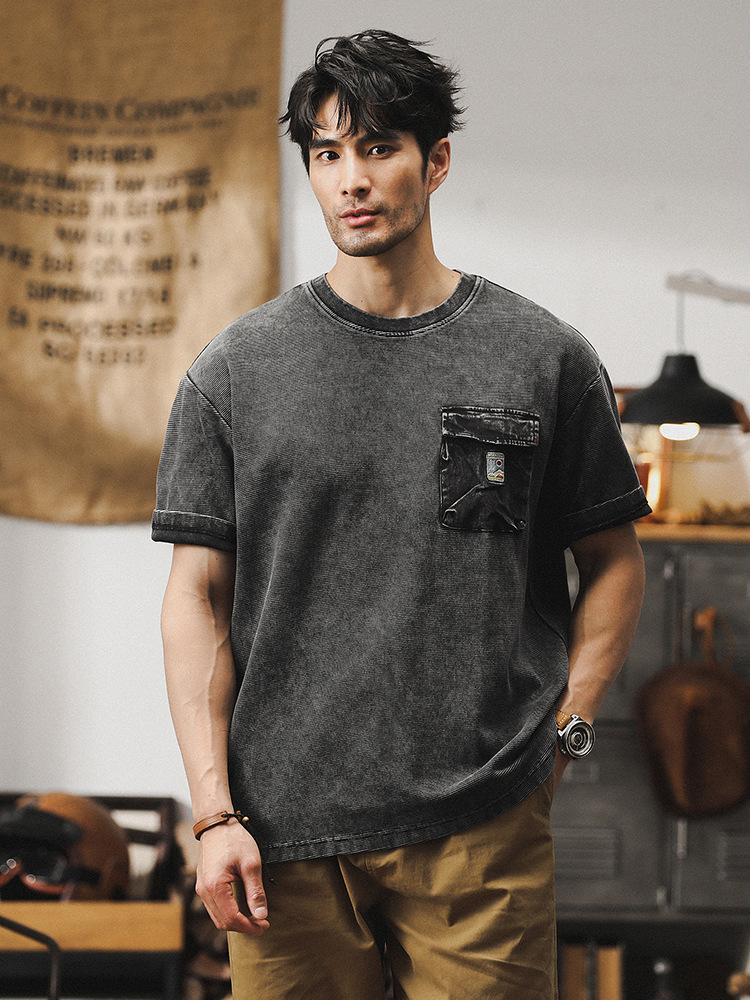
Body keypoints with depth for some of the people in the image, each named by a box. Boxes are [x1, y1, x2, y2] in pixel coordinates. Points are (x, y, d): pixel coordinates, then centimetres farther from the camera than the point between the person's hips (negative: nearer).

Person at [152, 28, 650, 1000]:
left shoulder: (545, 359, 4)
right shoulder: (234, 371, 5)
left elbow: (613, 562, 12)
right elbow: (198, 596, 4)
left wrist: (562, 731, 0)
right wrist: (215, 812, -3)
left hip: (483, 833, 0)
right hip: (288, 830, 1)